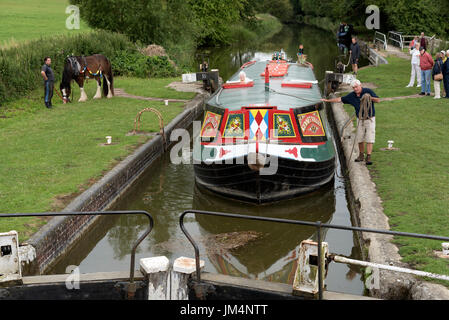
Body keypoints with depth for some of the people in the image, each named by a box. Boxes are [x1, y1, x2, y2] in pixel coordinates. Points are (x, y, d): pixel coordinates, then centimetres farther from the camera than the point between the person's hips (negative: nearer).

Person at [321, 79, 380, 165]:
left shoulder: (368, 91, -9)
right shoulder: (352, 96, 1)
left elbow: (378, 100, -11)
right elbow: (340, 99, 6)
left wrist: (370, 98, -29)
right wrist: (328, 100, 4)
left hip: (370, 119, -4)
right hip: (360, 119, 4)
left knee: (369, 138, -10)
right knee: (360, 138, 4)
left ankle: (368, 157, -10)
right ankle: (361, 155, 19)